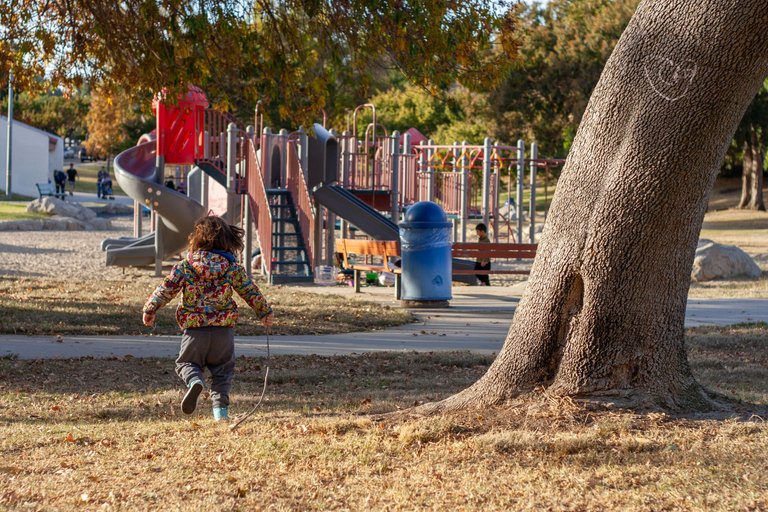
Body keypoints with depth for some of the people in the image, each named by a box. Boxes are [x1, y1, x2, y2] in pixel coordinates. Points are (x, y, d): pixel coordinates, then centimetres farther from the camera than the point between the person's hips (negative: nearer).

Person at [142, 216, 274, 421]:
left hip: (194, 329, -1)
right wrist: (265, 312, 19)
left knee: (187, 363, 14)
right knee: (223, 368, 16)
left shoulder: (186, 265, -2)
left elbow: (166, 289, -1)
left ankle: (195, 381, -20)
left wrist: (150, 309, 11)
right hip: (223, 329, 1)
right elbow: (250, 291, 6)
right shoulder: (232, 266, 1)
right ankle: (220, 409, 4)